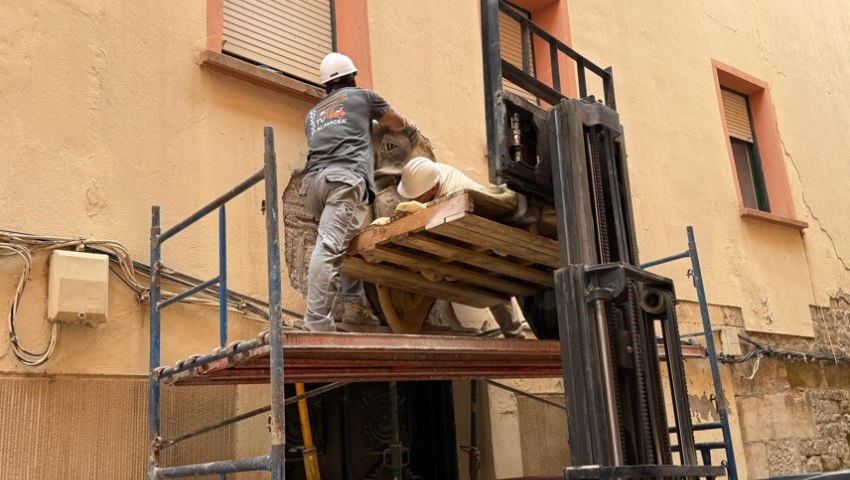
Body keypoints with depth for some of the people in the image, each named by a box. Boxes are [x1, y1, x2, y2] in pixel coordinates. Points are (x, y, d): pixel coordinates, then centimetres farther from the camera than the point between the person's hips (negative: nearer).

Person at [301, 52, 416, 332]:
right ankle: (316, 323, -27)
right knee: (329, 247, -18)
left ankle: (354, 304, 10)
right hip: (345, 177, -6)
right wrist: (410, 129, 58)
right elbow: (396, 122, 36)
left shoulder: (313, 114, 33)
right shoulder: (361, 95, 23)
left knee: (344, 244, 20)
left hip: (314, 180, 6)